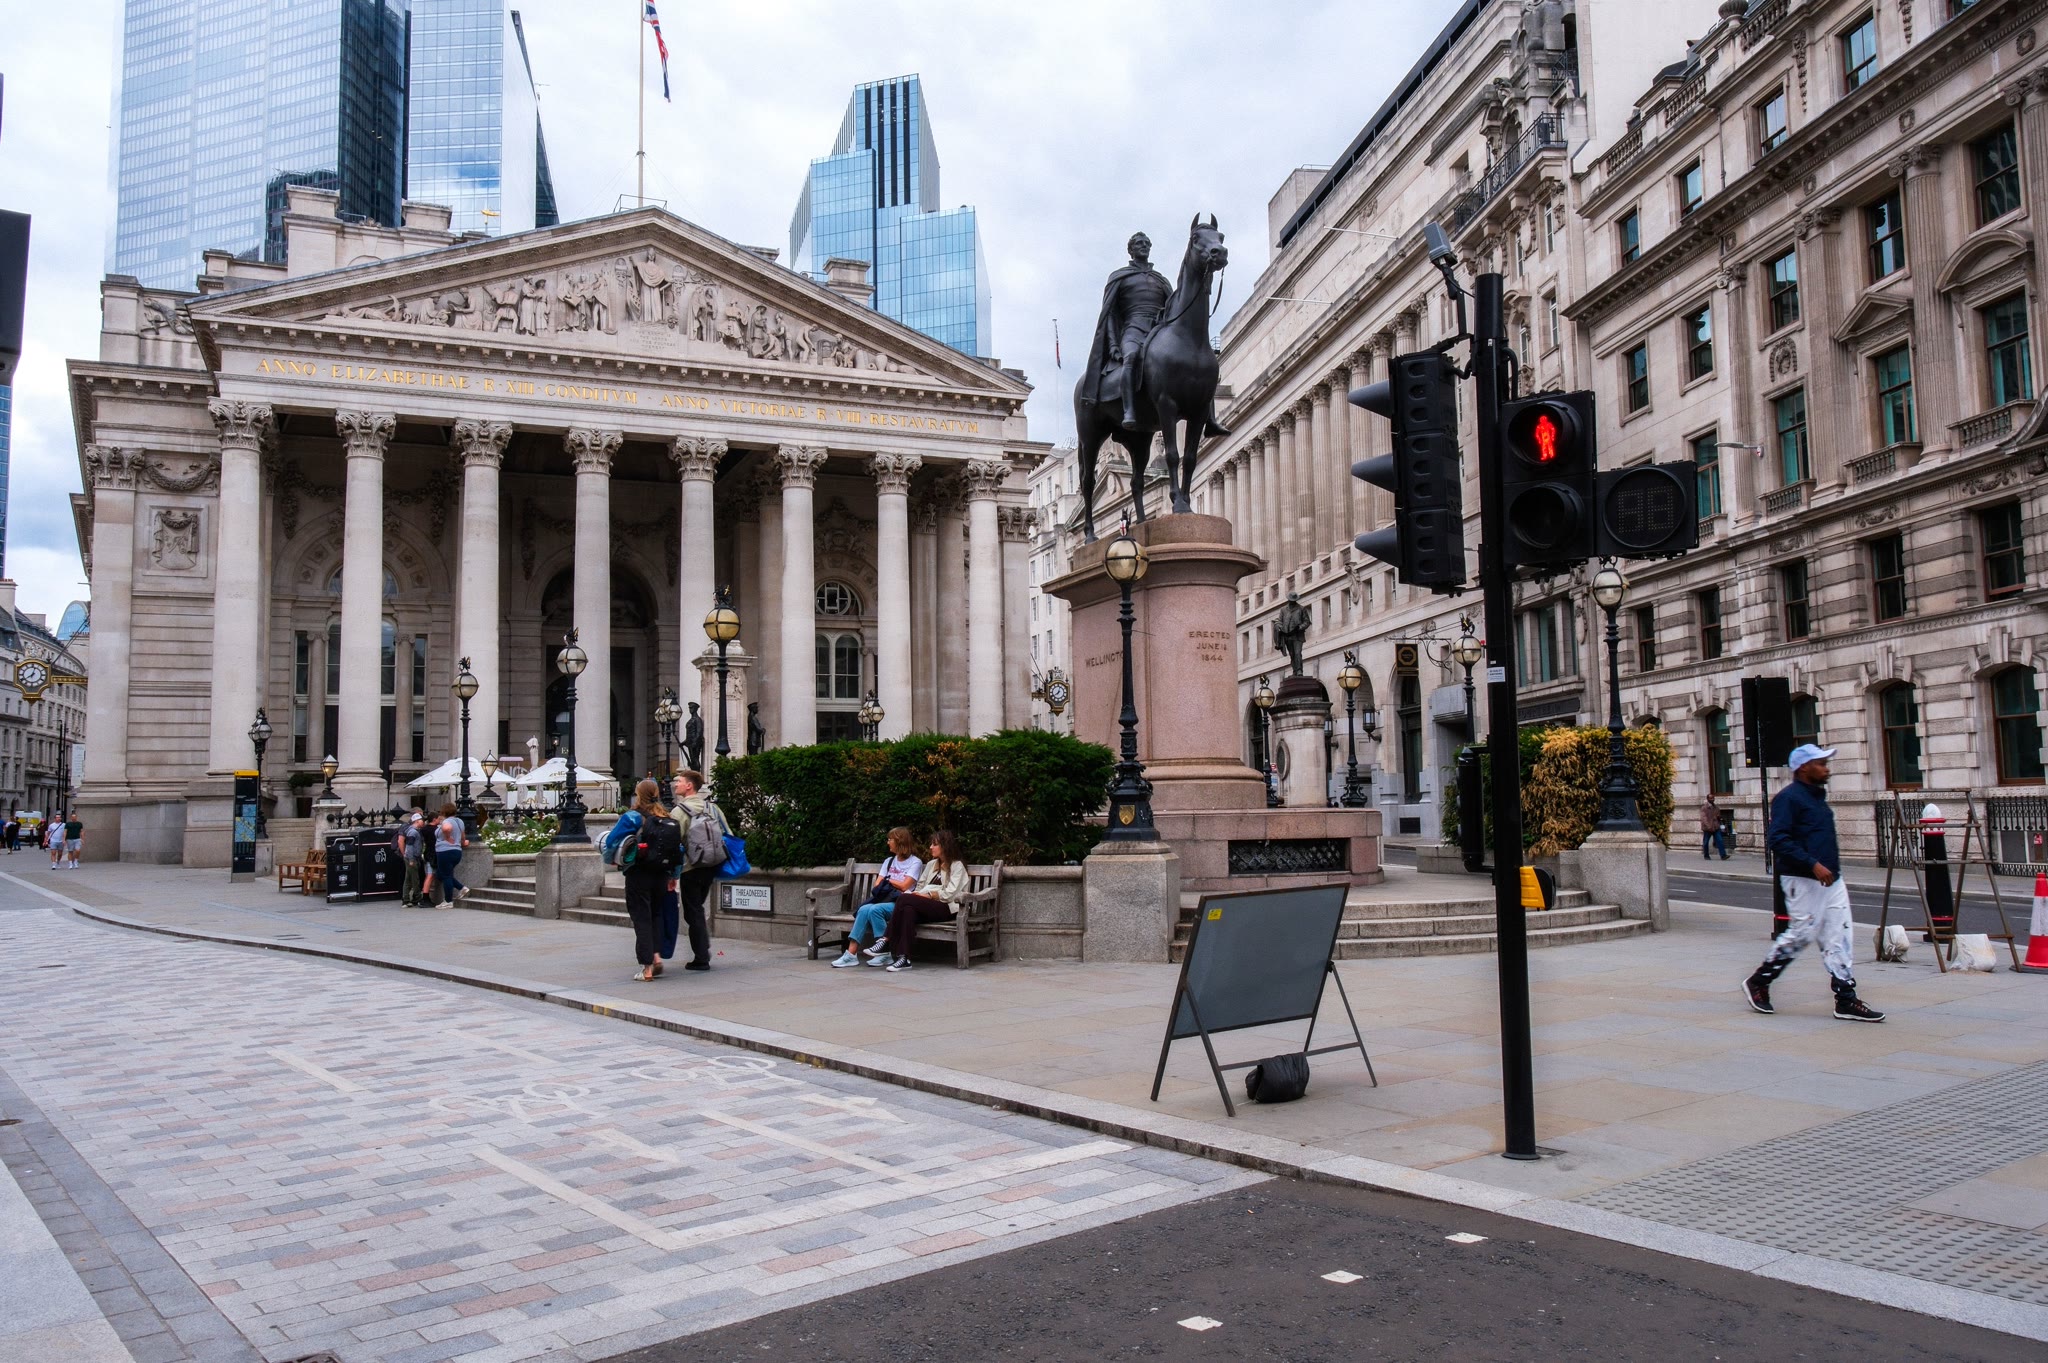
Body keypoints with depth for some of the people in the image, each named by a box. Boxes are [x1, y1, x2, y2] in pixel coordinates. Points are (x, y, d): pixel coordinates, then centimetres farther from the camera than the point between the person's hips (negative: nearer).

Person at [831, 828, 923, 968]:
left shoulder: (915, 862, 3)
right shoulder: (889, 861, 24)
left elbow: (905, 886, -7)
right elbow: (877, 885, 14)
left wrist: (887, 880, 6)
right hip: (883, 898, 5)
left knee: (875, 909, -33)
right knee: (864, 909, -27)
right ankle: (851, 953, -33)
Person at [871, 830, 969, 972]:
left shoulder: (957, 866, 6)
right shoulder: (931, 864, 28)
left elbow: (950, 894, -7)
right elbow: (920, 887, 19)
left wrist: (928, 895, -13)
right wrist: (917, 894, -3)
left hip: (945, 908, -6)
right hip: (926, 907, 6)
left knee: (904, 899, -27)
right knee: (908, 910, -32)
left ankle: (887, 943, -25)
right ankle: (903, 958, -42)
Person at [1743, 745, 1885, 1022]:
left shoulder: (1817, 796, 17)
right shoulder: (1789, 798, -12)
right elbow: (1778, 840, -22)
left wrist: (1831, 866, 20)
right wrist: (1813, 865, -27)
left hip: (1831, 879, 9)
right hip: (1803, 881, -9)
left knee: (1841, 936, 4)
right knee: (1802, 934, -5)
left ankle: (1846, 1000, 7)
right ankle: (1757, 983, 11)